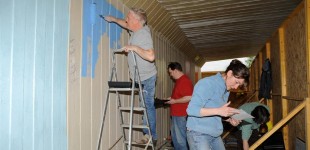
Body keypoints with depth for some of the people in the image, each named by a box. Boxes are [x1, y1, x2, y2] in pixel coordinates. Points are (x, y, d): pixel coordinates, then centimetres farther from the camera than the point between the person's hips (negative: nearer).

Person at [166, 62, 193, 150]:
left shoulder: (184, 81, -17)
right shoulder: (179, 80, 15)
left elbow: (189, 97, -27)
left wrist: (174, 101, -18)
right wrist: (172, 99, 11)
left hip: (181, 115, -11)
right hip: (176, 114, 11)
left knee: (180, 138, -2)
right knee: (175, 136, 19)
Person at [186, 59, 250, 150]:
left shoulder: (226, 91, 11)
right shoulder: (207, 83, -16)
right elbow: (191, 109, -24)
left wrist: (229, 119, 0)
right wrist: (218, 111, -29)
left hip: (215, 135, 9)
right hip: (198, 134, -9)